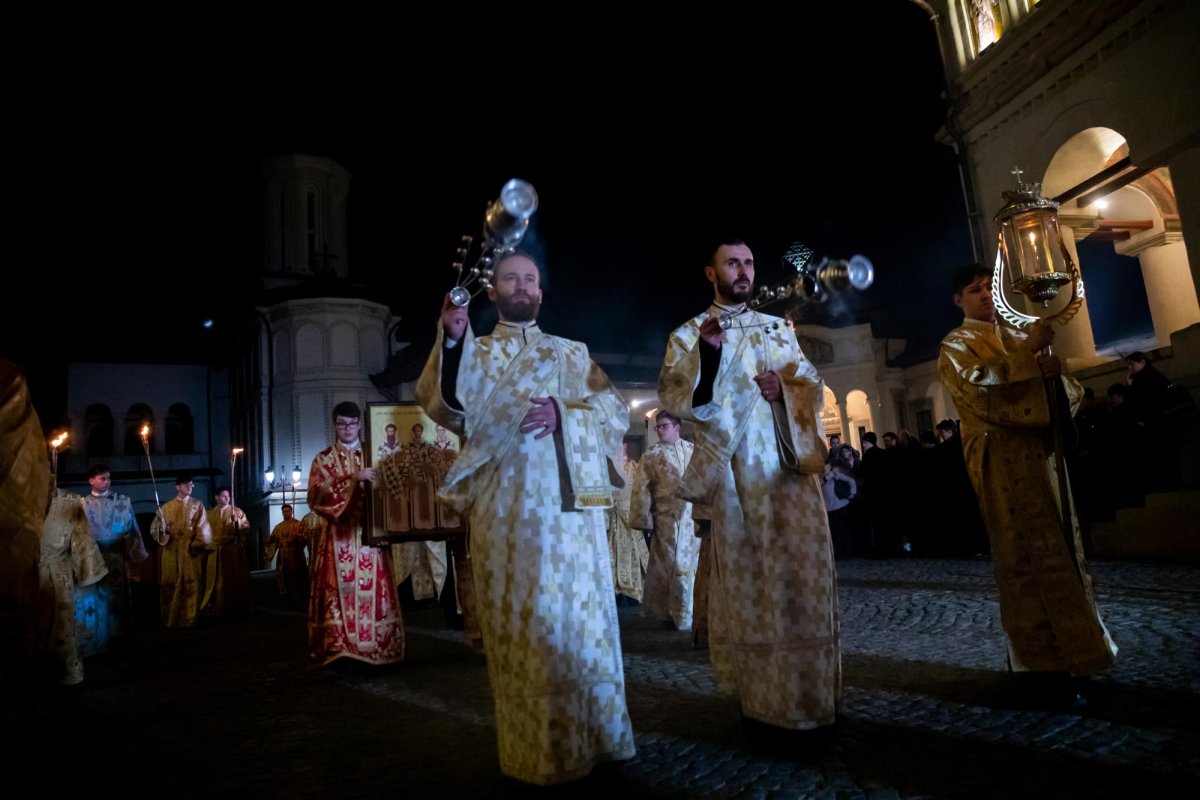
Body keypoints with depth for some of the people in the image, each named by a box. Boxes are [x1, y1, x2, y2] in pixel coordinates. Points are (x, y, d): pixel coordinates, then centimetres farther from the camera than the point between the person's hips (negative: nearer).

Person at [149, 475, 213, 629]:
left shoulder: (197, 505, 6)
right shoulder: (167, 507, 9)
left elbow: (203, 528, 1)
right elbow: (157, 528, 2)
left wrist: (199, 544, -8)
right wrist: (161, 527, -19)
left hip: (190, 549, -1)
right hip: (171, 549, 1)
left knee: (190, 582, -1)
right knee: (170, 583, 4)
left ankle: (189, 617, 7)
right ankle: (171, 618, 15)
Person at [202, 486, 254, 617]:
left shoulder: (237, 511, 4)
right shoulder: (210, 513, 13)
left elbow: (246, 527, -6)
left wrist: (236, 521, -23)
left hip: (233, 550, -3)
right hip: (215, 551, 3)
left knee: (234, 579, -2)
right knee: (216, 581, 5)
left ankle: (236, 607, 5)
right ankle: (217, 607, 14)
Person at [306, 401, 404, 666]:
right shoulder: (323, 459, 7)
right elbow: (315, 496, -8)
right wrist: (352, 479, -18)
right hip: (339, 537, -1)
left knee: (373, 593, -1)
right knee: (341, 593, -6)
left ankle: (375, 650, 5)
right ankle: (340, 650, -2)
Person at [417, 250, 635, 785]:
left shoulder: (573, 353, 17)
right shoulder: (475, 353, 12)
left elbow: (616, 411, 7)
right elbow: (447, 406, -7)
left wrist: (566, 413, -11)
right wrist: (452, 340, -22)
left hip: (569, 504, 2)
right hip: (507, 507, -2)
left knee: (581, 618, 6)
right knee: (522, 623, 1)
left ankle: (593, 736, 21)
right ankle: (538, 749, 14)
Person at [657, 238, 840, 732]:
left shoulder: (778, 328, 16)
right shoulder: (688, 334, 6)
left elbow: (814, 386, 14)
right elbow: (673, 398, -7)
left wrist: (787, 389, -8)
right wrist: (706, 354, -22)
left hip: (790, 467, 3)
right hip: (736, 474, -3)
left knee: (802, 577, 2)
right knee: (747, 582, 0)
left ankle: (809, 697, 15)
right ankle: (762, 698, 12)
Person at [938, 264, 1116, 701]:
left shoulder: (1017, 337, 21)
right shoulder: (956, 346, 1)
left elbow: (1068, 388, 14)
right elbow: (980, 391, -18)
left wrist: (1053, 370, -9)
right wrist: (1027, 354, -21)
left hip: (1041, 455, 7)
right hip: (1005, 465, -7)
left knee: (1061, 549, 10)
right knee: (1030, 555, -8)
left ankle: (1068, 647, 21)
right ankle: (1047, 660, -2)